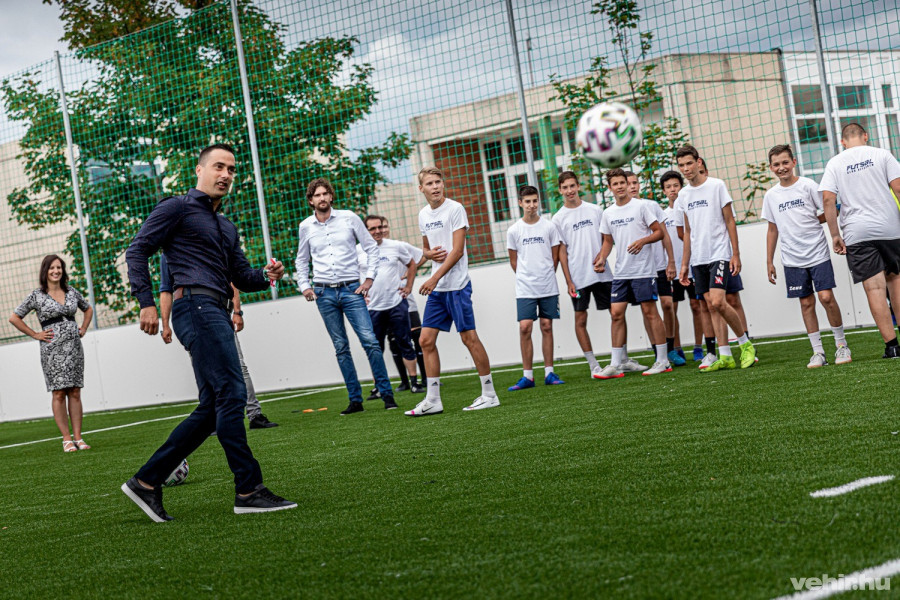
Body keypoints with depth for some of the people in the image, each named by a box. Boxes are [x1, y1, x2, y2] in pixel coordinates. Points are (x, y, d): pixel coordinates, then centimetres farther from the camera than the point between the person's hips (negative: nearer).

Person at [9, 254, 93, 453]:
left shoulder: (72, 292, 10)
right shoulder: (37, 296, -2)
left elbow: (88, 310, 27)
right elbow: (14, 318, 0)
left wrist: (83, 329, 13)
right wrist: (35, 335, -2)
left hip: (74, 346, 4)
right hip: (52, 349, -4)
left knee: (75, 392, 2)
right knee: (59, 393, -4)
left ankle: (78, 437, 4)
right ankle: (66, 439, -2)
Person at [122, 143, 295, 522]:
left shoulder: (227, 228, 28)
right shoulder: (177, 208, 3)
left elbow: (241, 275, 24)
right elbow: (137, 251, -3)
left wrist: (266, 275, 1)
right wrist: (146, 302, -13)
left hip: (215, 313, 9)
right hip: (195, 303, -9)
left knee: (212, 409, 7)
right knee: (231, 394, -15)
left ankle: (146, 482, 10)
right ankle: (249, 490, -13)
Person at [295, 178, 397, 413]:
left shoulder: (349, 218, 1)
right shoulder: (306, 226, 7)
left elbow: (371, 247, 5)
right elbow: (301, 260, 20)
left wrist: (369, 278, -2)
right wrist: (304, 286, 8)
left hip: (351, 290, -2)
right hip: (324, 294, 2)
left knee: (370, 342, -12)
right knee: (341, 348, 4)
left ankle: (387, 394, -6)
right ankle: (355, 400, 8)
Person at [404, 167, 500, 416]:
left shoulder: (455, 209, -8)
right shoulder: (423, 214, 14)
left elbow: (457, 250, -13)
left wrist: (435, 278, -17)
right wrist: (429, 253, 2)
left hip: (456, 285, -7)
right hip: (436, 289, 7)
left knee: (469, 337, -5)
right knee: (426, 340, 3)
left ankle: (489, 394, 4)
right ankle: (432, 400, 9)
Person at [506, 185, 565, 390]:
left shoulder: (549, 227, 2)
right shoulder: (514, 231, 1)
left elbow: (555, 256, 9)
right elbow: (514, 260, 9)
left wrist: (546, 276, 9)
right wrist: (526, 277, 7)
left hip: (548, 287, 1)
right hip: (525, 289, -1)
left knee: (547, 327, 4)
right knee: (525, 328, -8)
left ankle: (549, 373, 11)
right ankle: (527, 376, -1)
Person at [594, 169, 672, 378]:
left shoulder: (642, 206, -3)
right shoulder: (608, 214, 12)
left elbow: (659, 232, -4)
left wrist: (642, 241, -20)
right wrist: (602, 259, 4)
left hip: (643, 270, -5)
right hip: (621, 272, 5)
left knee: (650, 312, -4)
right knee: (616, 314, 1)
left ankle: (663, 361, 2)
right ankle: (615, 365, 5)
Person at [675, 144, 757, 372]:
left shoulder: (716, 186, -3)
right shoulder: (683, 195, 12)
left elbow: (730, 221, -4)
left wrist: (735, 254, -9)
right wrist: (684, 264, 14)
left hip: (719, 255, -6)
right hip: (698, 259, 6)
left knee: (718, 302, -17)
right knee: (711, 306, 4)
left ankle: (746, 345, 0)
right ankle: (725, 356, 7)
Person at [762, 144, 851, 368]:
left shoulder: (808, 186, -2)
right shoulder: (771, 196, 8)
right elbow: (772, 230, 15)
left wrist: (808, 223, -6)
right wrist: (769, 262, 13)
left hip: (818, 254, -3)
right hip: (792, 260, 3)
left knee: (826, 297, -10)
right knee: (806, 303, 3)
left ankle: (841, 344, 7)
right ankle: (818, 352, 8)